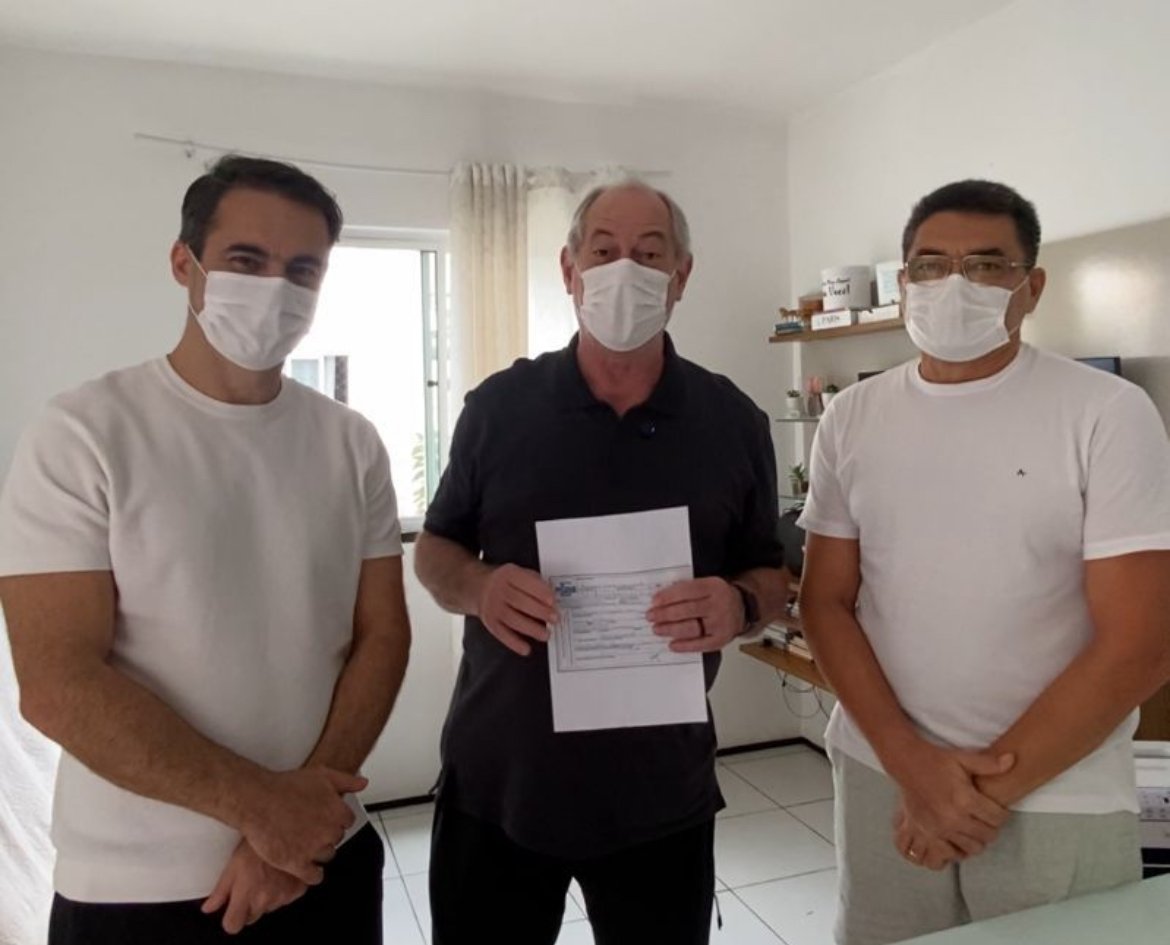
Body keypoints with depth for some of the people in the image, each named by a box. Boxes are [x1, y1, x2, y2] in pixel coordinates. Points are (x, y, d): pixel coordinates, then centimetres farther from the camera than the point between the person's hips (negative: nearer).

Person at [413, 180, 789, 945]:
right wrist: (477, 587, -17)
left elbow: (770, 573, 6)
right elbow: (435, 548, 6)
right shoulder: (498, 405, -3)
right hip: (496, 783, 0)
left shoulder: (733, 421, -2)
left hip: (662, 792, 1)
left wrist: (739, 605, -18)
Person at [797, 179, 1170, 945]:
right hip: (882, 777, 3)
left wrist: (992, 784, -11)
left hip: (1059, 803, -2)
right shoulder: (853, 417, 1)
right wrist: (911, 763, -10)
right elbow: (826, 602, 1)